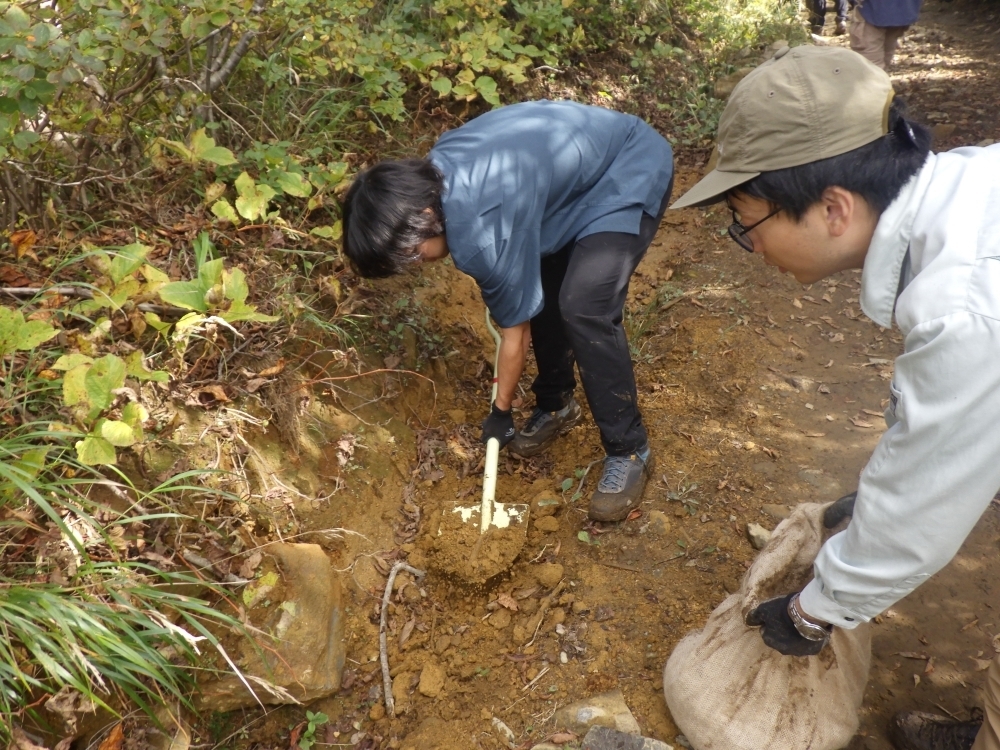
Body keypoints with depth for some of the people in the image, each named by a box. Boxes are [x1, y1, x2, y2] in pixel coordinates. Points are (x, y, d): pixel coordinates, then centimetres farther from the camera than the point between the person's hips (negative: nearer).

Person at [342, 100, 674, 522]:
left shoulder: (481, 232, -32)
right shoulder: (433, 173, -9)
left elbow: (515, 332, -17)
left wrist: (501, 410, -2)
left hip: (632, 175, -9)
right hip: (583, 156, 9)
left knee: (584, 309, -21)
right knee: (538, 286, 6)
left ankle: (629, 452, -6)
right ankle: (556, 405, 25)